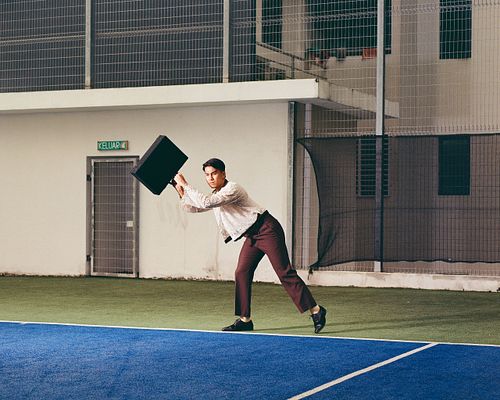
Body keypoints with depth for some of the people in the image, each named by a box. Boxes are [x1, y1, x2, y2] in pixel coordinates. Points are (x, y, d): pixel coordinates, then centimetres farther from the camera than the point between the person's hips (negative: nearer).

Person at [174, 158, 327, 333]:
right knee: (241, 273, -1)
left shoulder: (232, 189, -17)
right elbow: (193, 208, 21)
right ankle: (244, 319, 4)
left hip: (267, 230, -9)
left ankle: (316, 311, -5)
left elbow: (205, 203, -28)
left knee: (285, 272, -10)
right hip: (252, 236, 9)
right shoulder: (216, 194, 13)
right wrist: (182, 192, 6)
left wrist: (186, 185, -21)